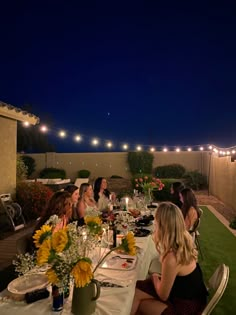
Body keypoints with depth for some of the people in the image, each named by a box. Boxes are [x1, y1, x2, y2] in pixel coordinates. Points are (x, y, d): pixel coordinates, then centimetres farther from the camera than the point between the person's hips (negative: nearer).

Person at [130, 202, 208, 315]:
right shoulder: (184, 238, -13)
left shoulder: (171, 258, -36)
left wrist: (155, 277, -3)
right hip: (187, 290, 7)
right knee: (135, 288, 6)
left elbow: (163, 296, -16)